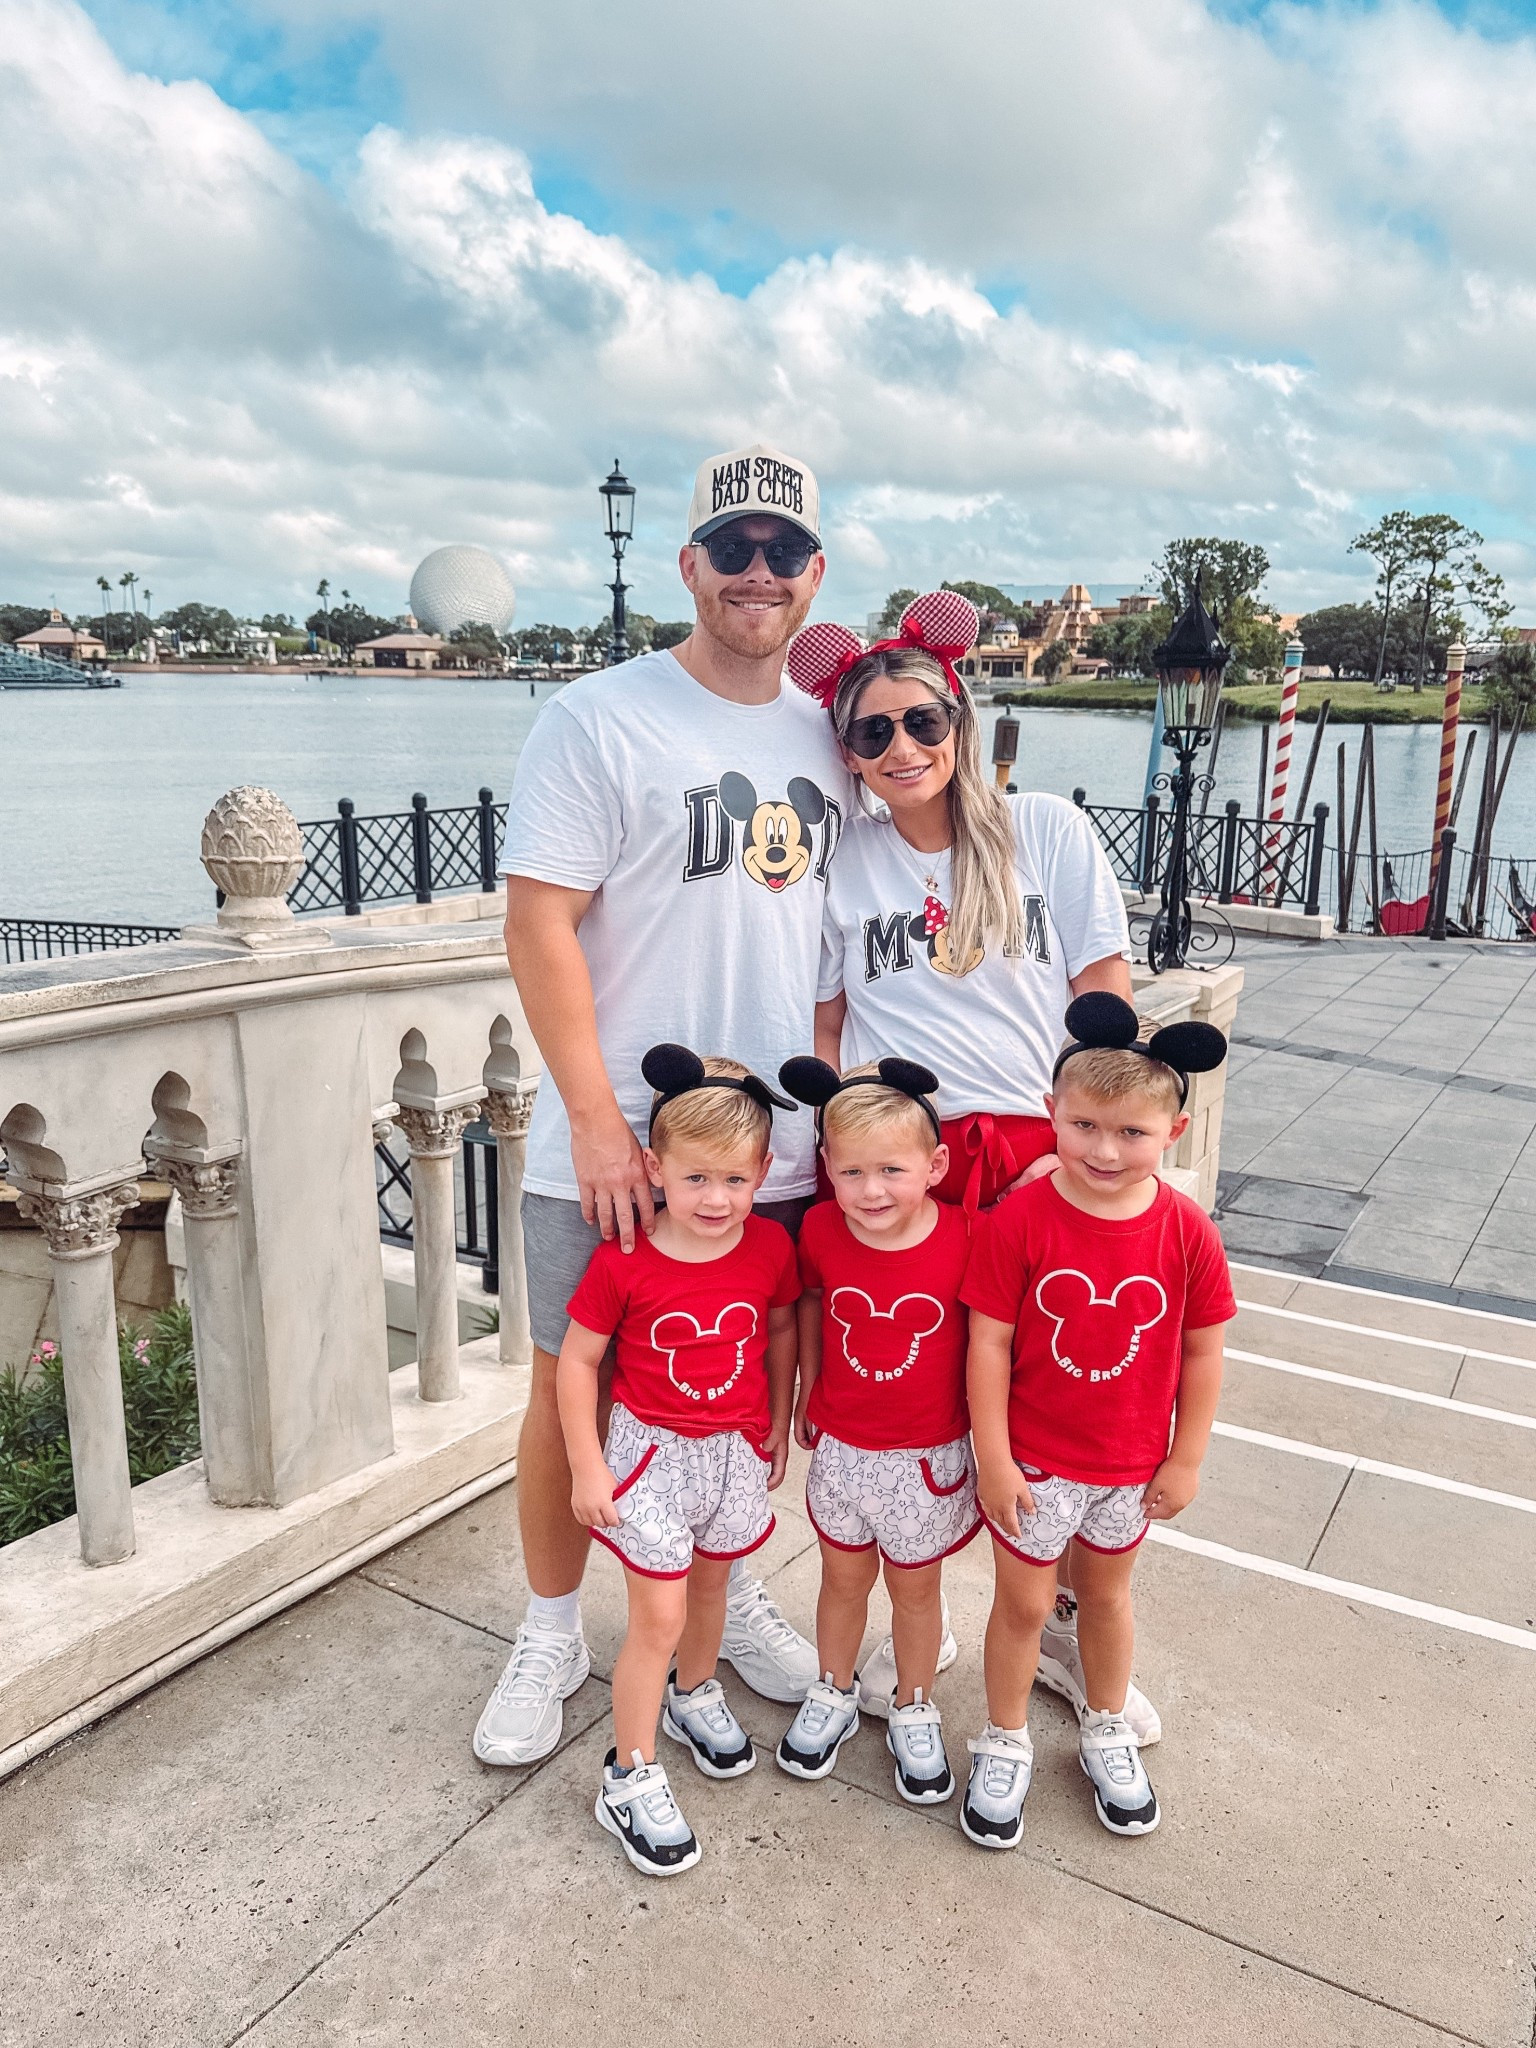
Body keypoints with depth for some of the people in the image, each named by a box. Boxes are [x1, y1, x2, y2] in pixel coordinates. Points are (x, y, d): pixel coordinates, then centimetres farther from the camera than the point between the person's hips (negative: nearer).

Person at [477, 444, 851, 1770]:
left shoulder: (829, 734, 9)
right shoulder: (600, 720, -7)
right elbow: (539, 923, -12)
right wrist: (597, 1118, -16)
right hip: (611, 1150, -4)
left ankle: (728, 1591, 41)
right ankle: (553, 1634, 31)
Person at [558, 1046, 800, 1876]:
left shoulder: (770, 1248, -12)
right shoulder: (623, 1261, -22)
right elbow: (576, 1360, -12)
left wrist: (779, 1424, 10)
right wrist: (587, 1467, -11)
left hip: (735, 1451, 4)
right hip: (651, 1454, -3)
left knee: (710, 1586, 24)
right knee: (658, 1618, 1)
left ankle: (694, 1696, 51)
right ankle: (630, 1779, 20)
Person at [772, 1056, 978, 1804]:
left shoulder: (965, 1238, -22)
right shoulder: (821, 1231, -15)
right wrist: (807, 1394, 11)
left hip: (929, 1455, -2)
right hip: (841, 1446, 2)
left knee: (915, 1585, 18)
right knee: (843, 1576, 21)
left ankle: (913, 1713, 41)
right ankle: (833, 1696, 45)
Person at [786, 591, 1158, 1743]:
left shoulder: (1049, 832, 5)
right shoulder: (840, 862, 7)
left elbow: (1108, 1001, 3)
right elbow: (824, 1030, 9)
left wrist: (1076, 1147, -5)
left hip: (1042, 1158, 0)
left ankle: (1073, 1629, 28)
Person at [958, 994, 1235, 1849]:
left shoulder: (1188, 1232, -14)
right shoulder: (1020, 1219, -21)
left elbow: (1203, 1352, -4)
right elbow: (989, 1342, -15)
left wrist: (1186, 1459, 0)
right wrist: (993, 1457, -12)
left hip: (1132, 1465, 2)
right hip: (1033, 1462, -2)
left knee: (1107, 1593, 24)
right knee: (1023, 1604, 15)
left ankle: (1109, 1732, 48)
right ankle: (1006, 1744, 38)